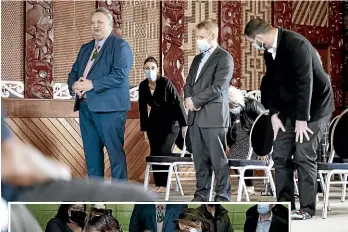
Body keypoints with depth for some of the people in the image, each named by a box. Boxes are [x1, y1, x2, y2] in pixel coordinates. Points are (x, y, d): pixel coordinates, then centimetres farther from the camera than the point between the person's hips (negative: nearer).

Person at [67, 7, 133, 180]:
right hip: (86, 107, 8)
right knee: (91, 151, 11)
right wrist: (73, 85, -5)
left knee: (115, 151, -5)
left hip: (109, 107, -8)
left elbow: (120, 75, -16)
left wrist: (92, 84, -21)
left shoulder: (120, 46, -3)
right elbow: (74, 72, 19)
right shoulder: (85, 48, 22)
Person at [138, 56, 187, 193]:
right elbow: (143, 108, 4)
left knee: (164, 152, -12)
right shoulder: (143, 86, -5)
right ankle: (158, 184, 8)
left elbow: (178, 102, -16)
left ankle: (164, 184, -3)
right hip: (154, 121, 5)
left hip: (171, 121, -5)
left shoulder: (165, 82, -19)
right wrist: (144, 129, 5)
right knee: (154, 153, 1)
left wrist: (184, 124, -16)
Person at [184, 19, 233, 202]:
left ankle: (223, 196, 0)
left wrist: (195, 100, -11)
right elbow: (188, 83, 18)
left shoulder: (224, 57, -5)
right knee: (200, 159, 8)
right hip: (195, 116, 7)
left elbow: (218, 87, -14)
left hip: (213, 116, -7)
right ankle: (201, 194, 13)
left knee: (218, 160, -4)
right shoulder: (198, 59, 21)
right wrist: (188, 99, -3)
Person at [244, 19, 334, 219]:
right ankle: (284, 204, 11)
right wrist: (274, 113, -1)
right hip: (290, 108, 8)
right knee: (280, 156, 4)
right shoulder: (269, 50, 2)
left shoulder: (296, 44, -24)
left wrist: (302, 119, -23)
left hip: (313, 107, -8)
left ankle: (307, 208, -1)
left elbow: (305, 82, -25)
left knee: (304, 156, -10)